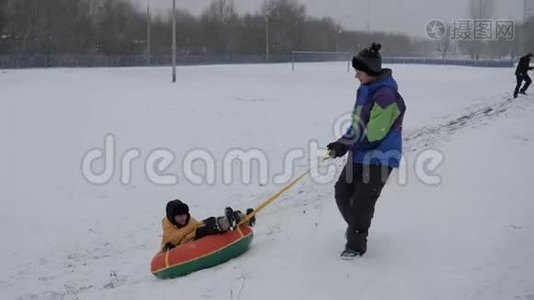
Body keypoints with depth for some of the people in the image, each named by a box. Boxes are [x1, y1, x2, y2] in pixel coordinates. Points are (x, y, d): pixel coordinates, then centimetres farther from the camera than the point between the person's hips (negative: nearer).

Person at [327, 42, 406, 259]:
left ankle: (356, 244, 13)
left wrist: (344, 145, -17)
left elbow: (371, 135, -25)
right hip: (360, 154, 9)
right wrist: (342, 144, 3)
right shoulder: (365, 90, 6)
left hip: (379, 158, -9)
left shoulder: (386, 96, -24)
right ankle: (356, 227, 39)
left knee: (361, 201, -5)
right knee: (342, 192, 14)